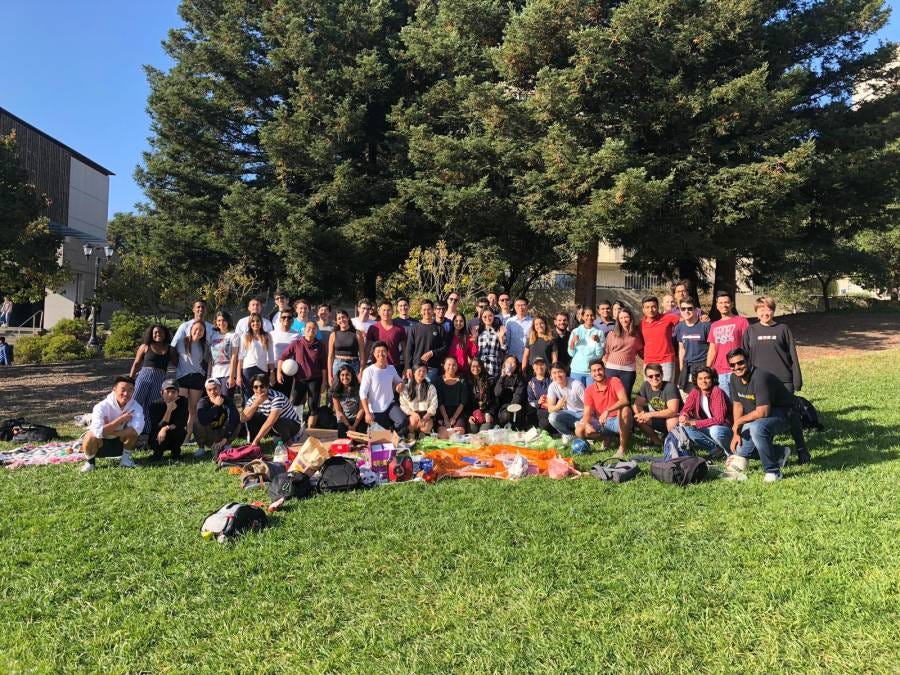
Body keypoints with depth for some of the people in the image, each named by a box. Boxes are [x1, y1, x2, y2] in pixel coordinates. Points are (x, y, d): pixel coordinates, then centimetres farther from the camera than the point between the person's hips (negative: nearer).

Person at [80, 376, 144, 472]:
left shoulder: (135, 406, -19)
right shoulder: (102, 406, -25)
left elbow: (137, 429, -38)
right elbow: (99, 431, -39)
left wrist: (108, 431, -35)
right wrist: (121, 419, -33)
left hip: (120, 443, 2)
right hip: (100, 445, -2)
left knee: (132, 431, -27)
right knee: (91, 436, -34)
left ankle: (126, 457, -4)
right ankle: (90, 461, -5)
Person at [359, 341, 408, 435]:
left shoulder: (392, 369, 1)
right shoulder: (369, 371, -13)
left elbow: (399, 381, 19)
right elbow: (363, 393, -13)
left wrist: (400, 385, -7)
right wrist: (367, 413, -17)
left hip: (390, 404, 3)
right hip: (375, 410, -3)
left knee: (403, 421, -23)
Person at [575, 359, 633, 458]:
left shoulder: (614, 381, -12)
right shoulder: (589, 390, -2)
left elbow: (624, 401, -28)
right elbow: (587, 413, -6)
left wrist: (607, 411, -42)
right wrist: (587, 424, -29)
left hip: (618, 421, -3)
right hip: (601, 422, 3)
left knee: (625, 410, -37)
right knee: (579, 431, -18)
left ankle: (622, 448, -28)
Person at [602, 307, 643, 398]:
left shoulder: (636, 334, 5)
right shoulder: (612, 333, 1)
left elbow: (640, 349, 13)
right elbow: (606, 350, 3)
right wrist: (605, 362, -3)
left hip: (628, 370, 1)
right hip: (612, 368, 0)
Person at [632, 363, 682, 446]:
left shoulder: (670, 387, -24)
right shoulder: (645, 386, -7)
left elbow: (673, 411, -32)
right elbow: (637, 405, -6)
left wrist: (649, 415, -35)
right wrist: (641, 413, -30)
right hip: (657, 419, 5)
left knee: (673, 421, -39)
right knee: (636, 417, -17)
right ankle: (656, 439, 5)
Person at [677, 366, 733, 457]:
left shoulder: (717, 392, -20)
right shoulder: (695, 391, -3)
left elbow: (719, 419, -27)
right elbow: (685, 410, 1)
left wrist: (693, 423, -31)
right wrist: (683, 416, -25)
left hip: (724, 428, -6)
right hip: (708, 428, 6)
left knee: (715, 430, -38)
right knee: (685, 427, -18)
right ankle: (717, 449, -8)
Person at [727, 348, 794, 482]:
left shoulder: (760, 378, -29)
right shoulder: (734, 378, -3)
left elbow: (762, 412, -33)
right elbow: (737, 405, 5)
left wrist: (739, 421, -19)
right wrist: (736, 432, -2)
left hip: (781, 414, -8)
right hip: (756, 417, 9)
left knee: (757, 428, -39)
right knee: (740, 452, 6)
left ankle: (773, 471, -20)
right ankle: (781, 453, 29)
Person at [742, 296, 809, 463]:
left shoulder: (783, 329, 3)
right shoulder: (751, 331, 7)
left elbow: (793, 356, 3)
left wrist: (797, 380, -2)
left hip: (783, 380, -1)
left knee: (792, 415, 1)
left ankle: (802, 450, 10)